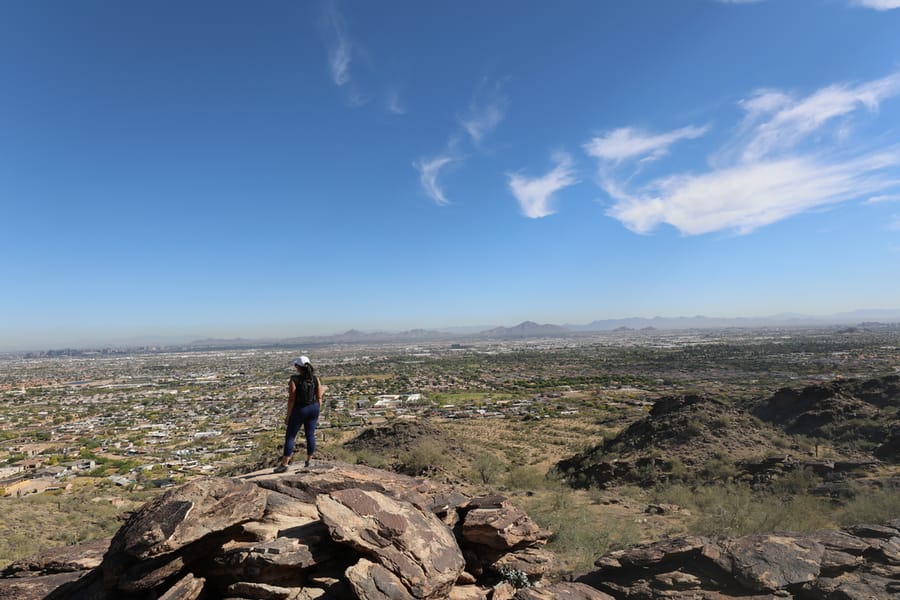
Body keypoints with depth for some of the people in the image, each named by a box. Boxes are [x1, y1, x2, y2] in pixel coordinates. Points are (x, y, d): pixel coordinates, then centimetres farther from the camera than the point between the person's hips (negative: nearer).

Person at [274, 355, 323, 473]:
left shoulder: (294, 380, -17)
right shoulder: (316, 379, -5)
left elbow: (291, 399, -16)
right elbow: (319, 398, -2)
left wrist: (288, 416, -6)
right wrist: (317, 413, 10)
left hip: (299, 410, -4)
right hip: (313, 409, 4)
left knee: (289, 436, 7)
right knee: (310, 435, 13)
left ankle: (284, 464, 10)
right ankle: (309, 462, 19)